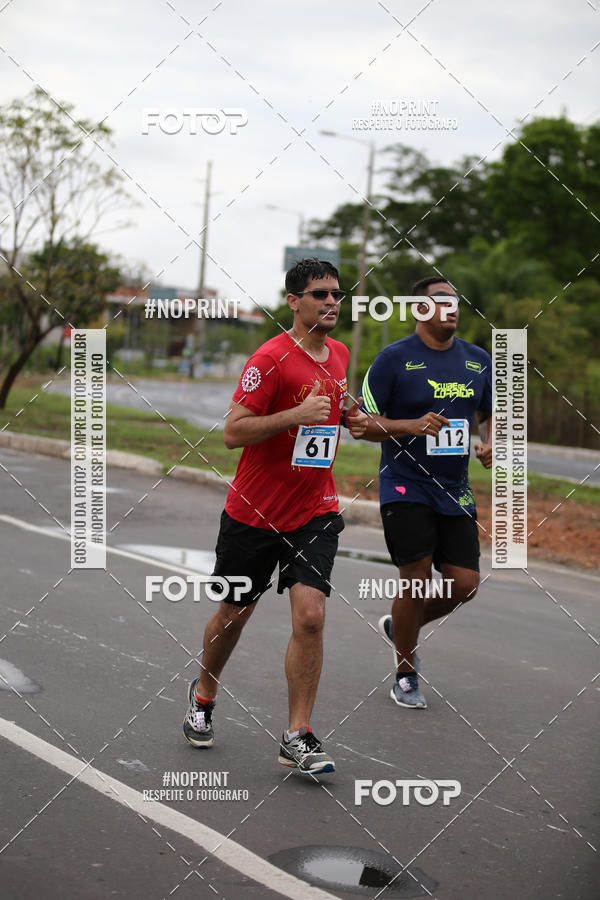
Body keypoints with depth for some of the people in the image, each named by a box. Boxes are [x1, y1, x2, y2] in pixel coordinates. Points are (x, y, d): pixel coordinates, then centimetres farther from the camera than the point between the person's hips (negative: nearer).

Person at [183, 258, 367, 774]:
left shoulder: (339, 354, 7)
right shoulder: (271, 359, -15)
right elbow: (233, 432, -18)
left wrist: (350, 417, 5)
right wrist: (297, 414, -27)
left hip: (315, 512, 4)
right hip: (254, 512, -4)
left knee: (310, 616, -12)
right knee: (233, 615, 13)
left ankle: (297, 738, -3)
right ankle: (203, 694, 41)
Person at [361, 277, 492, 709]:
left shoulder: (478, 360, 8)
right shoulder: (394, 358, -7)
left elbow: (492, 412, 22)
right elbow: (362, 422, -6)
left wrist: (489, 444, 1)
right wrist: (412, 426, -21)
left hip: (456, 491, 5)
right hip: (405, 487, -5)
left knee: (464, 584, 1)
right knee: (416, 579, -7)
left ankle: (401, 626, 30)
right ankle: (406, 677, 14)